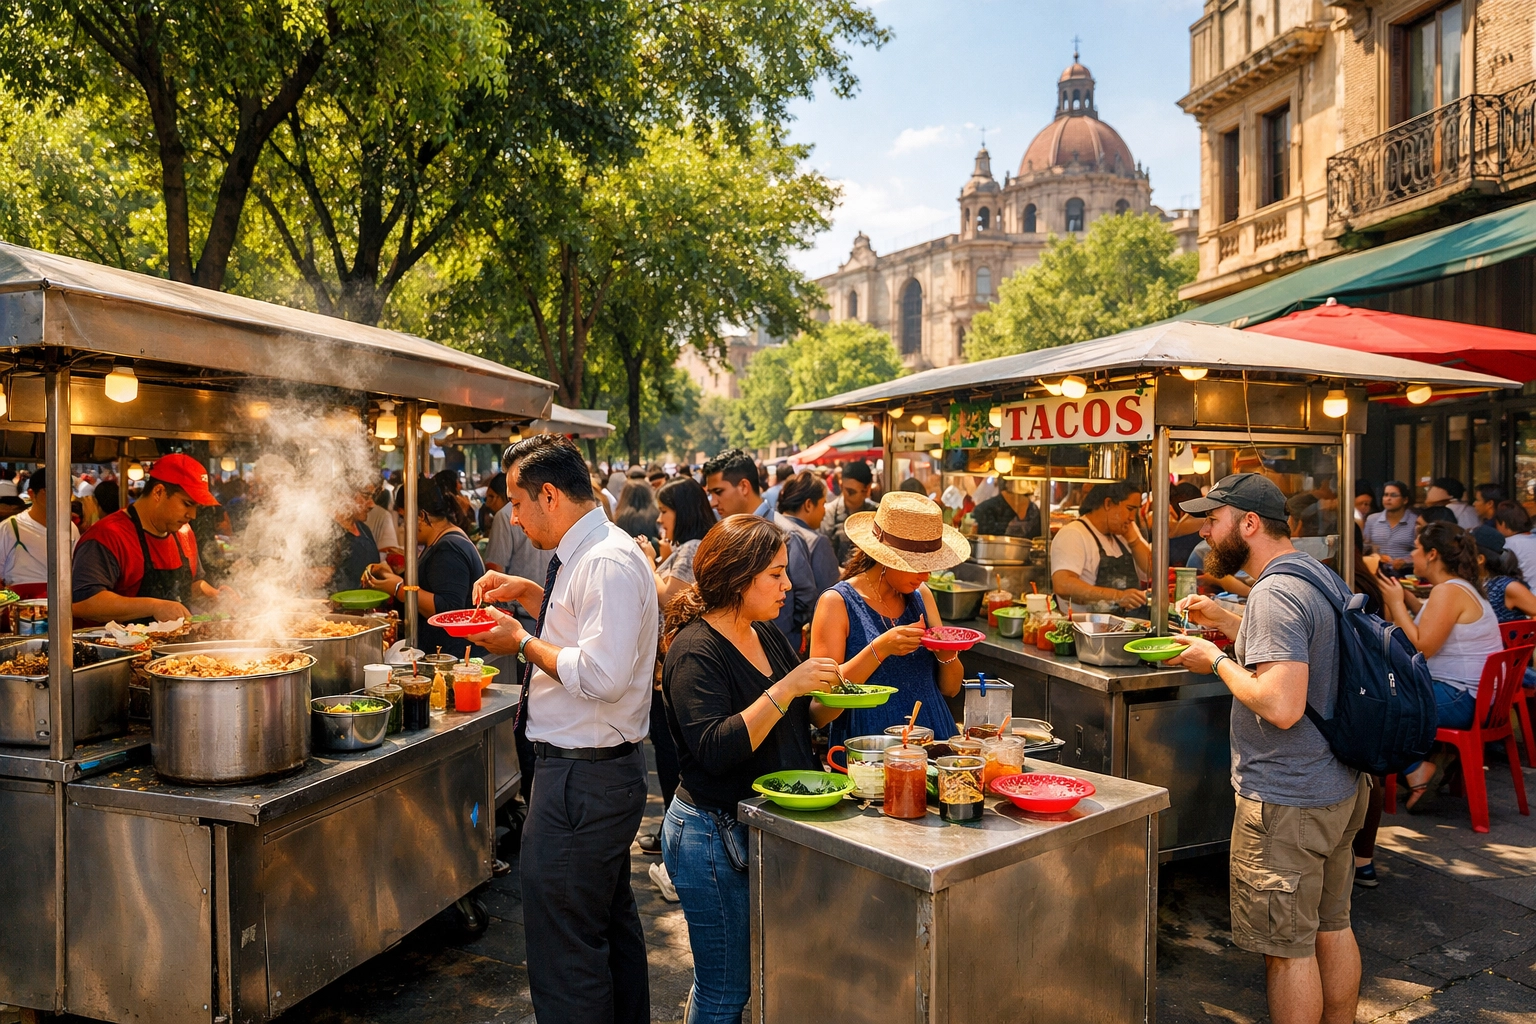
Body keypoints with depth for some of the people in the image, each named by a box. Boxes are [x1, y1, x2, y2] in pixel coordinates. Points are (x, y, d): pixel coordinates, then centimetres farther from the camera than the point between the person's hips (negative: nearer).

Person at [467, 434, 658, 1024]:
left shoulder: (608, 563, -21)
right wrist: (527, 593, 14)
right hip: (606, 771, 11)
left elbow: (601, 675, -29)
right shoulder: (584, 554, 11)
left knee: (564, 951, -2)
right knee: (613, 925, 24)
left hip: (582, 779, -11)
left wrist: (523, 643, -16)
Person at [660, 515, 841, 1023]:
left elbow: (795, 721, 18)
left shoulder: (766, 634, 8)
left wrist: (831, 701, -2)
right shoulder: (696, 649, -17)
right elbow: (715, 749, -27)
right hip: (716, 836, -8)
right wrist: (785, 689, -29)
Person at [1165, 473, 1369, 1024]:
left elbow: (1281, 705, -30)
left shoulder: (1275, 594, -23)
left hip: (1286, 801, -10)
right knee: (1333, 927, 22)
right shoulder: (1322, 575, 9)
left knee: (1289, 948, 3)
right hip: (1341, 786, 10)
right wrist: (1226, 620, 17)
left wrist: (1217, 660, -17)